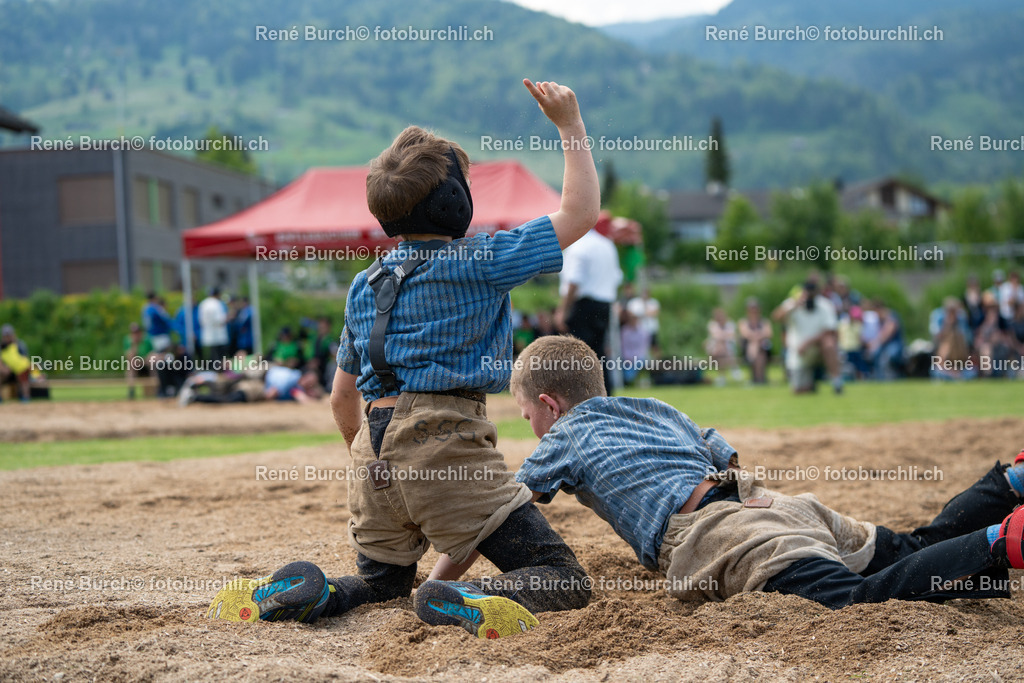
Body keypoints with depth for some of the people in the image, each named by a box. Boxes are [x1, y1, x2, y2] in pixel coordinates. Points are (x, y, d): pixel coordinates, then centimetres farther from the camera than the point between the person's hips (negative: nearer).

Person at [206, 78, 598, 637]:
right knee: (564, 580, -6)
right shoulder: (478, 262, -2)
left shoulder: (364, 284, 17)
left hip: (376, 448, 6)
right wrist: (570, 125, 9)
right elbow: (578, 214, 2)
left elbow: (342, 396, 22)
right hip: (447, 443, -6)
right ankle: (466, 601, -36)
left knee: (381, 579, 27)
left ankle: (308, 593, -6)